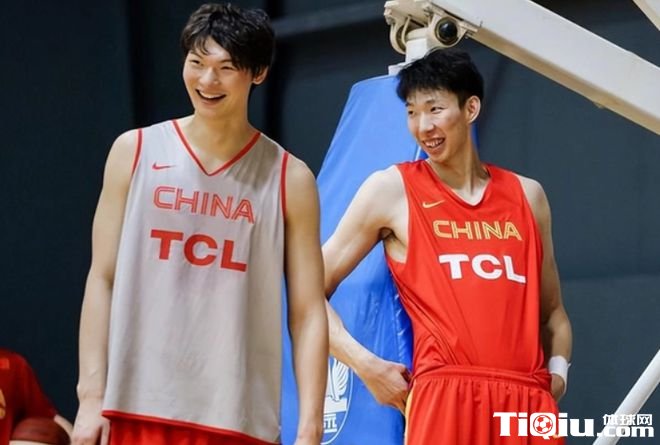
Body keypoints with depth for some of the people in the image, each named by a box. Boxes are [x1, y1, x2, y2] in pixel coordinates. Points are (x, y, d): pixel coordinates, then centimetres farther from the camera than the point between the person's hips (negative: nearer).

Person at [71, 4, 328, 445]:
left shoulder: (288, 178, 3)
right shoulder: (135, 151, 6)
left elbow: (309, 313, 1)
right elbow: (103, 281, 7)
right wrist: (92, 394, -1)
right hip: (139, 407, 1)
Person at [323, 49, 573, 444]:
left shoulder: (527, 195, 17)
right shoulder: (392, 190, 5)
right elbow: (312, 293, 4)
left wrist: (558, 369, 8)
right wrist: (366, 365, -7)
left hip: (528, 401, 4)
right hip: (445, 398, -4)